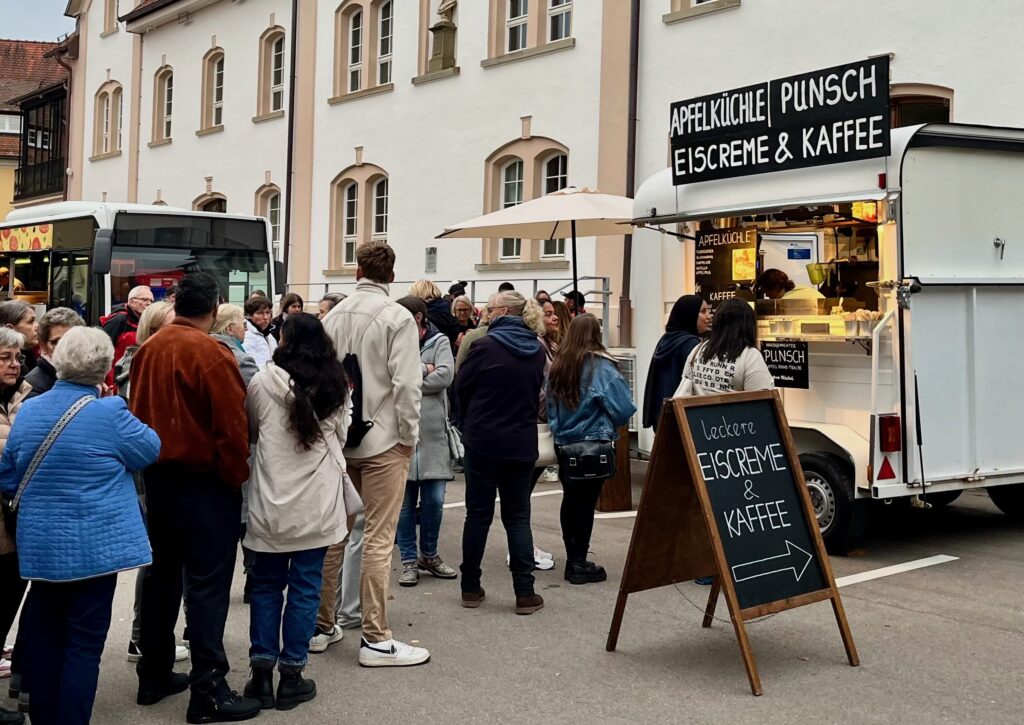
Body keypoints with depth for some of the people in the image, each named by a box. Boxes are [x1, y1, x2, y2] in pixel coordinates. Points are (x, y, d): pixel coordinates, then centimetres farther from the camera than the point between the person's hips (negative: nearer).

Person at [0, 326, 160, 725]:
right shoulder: (109, 412, -17)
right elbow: (150, 450, -2)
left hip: (40, 546, 5)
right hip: (93, 547, -5)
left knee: (43, 639, 17)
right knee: (84, 644, 3)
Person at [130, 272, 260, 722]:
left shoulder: (149, 349, 3)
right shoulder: (211, 354, -18)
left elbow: (138, 412, 10)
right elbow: (232, 427, -19)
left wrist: (153, 459, 17)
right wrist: (236, 478, -6)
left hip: (157, 477, 7)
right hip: (203, 481, -7)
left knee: (162, 572, 17)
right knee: (206, 583, -2)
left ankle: (154, 676, 28)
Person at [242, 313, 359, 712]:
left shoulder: (263, 382, -7)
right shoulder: (335, 386, -1)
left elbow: (251, 431, 9)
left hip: (271, 499, -1)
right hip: (317, 500, 1)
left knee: (266, 584, 11)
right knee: (305, 587, 6)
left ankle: (262, 672, 13)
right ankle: (291, 676, 11)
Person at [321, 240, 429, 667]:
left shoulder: (334, 316, 6)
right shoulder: (397, 317, -11)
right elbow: (406, 383, -16)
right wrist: (409, 435, -6)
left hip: (337, 439, 6)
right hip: (383, 440, -6)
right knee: (379, 539, -2)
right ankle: (375, 639, 2)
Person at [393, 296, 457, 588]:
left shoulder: (439, 341, 4)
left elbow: (445, 376, -11)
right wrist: (423, 368, -13)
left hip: (434, 433, 1)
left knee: (434, 499, 5)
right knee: (405, 501, 5)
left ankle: (429, 555, 25)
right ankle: (409, 561, 17)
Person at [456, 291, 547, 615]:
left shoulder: (485, 347, -13)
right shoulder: (536, 351, 2)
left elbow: (461, 386, -2)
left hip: (483, 442, -3)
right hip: (522, 444, 3)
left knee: (478, 514, 7)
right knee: (518, 517, 8)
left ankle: (470, 588, 15)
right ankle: (525, 593, 4)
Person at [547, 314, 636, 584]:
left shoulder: (558, 365, 2)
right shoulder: (601, 367, -14)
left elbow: (550, 406, 13)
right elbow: (624, 407, -14)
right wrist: (611, 424, 6)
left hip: (564, 443, 5)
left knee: (570, 499, 13)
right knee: (585, 501, 0)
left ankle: (572, 559, 20)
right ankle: (579, 564, 4)